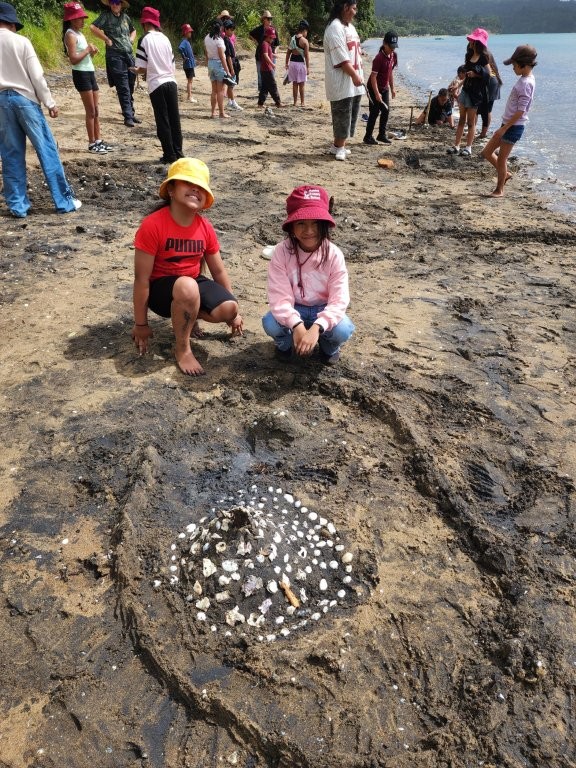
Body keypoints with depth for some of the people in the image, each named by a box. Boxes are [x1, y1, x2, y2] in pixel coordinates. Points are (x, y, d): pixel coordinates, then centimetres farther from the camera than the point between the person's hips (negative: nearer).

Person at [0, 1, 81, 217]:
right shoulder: (21, 42, -4)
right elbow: (36, 75, -8)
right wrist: (49, 102, 0)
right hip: (24, 98, -3)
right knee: (47, 150, 0)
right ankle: (64, 201, 0)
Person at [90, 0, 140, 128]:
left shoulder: (125, 16, 14)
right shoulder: (106, 15, -2)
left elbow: (133, 30, 31)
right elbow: (93, 28, -11)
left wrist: (131, 40, 14)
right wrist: (107, 39, -11)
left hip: (129, 54, 6)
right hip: (115, 55, -6)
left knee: (130, 87, 10)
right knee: (123, 88, -9)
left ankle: (131, 113, 20)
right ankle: (128, 117, -9)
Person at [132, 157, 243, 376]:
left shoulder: (205, 227, -4)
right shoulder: (152, 225, -20)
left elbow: (219, 270, 7)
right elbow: (141, 279, -18)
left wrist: (233, 312, 11)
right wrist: (141, 324, -15)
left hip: (194, 282, 5)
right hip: (161, 287, -5)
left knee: (227, 309, -22)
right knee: (187, 286, -39)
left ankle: (188, 316, 12)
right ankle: (183, 350, -19)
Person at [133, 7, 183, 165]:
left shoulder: (145, 40, -5)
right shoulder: (165, 38, 10)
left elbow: (142, 68, -7)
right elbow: (172, 65, 13)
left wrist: (136, 70, 13)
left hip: (156, 85, -5)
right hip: (171, 82, 5)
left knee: (163, 121, 0)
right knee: (174, 119, 9)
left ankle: (169, 155, 1)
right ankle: (178, 152, 12)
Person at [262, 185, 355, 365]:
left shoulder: (333, 254, -19)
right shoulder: (282, 251, -19)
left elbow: (339, 300, -23)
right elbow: (279, 295, -24)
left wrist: (316, 328, -39)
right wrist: (297, 325, -40)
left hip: (323, 311, 0)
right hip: (293, 310, 0)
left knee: (343, 330, -30)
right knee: (270, 323, -30)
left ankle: (329, 347, 10)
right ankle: (284, 343, 9)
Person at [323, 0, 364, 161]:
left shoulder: (350, 26, 18)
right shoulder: (335, 28, -12)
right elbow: (341, 57, -20)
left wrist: (359, 75, 15)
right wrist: (354, 75, -22)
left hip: (354, 81, 9)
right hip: (341, 82, -9)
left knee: (350, 115, 11)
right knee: (342, 115, -5)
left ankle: (340, 145, 18)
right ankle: (339, 146, 5)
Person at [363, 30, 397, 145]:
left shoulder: (393, 56, 2)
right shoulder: (379, 58, -21)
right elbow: (373, 76, -22)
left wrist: (392, 88, 13)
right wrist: (377, 93, -27)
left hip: (385, 88, 8)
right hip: (374, 88, -7)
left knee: (386, 111, 7)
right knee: (374, 112, -6)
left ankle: (382, 135, 17)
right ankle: (368, 137, 2)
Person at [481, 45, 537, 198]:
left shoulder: (526, 83, -17)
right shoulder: (523, 79, 12)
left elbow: (520, 111, -21)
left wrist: (504, 128, -21)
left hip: (514, 126, -9)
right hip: (508, 124, 9)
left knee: (501, 158, -1)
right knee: (487, 152, 12)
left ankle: (499, 190, 12)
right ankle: (505, 174, 28)